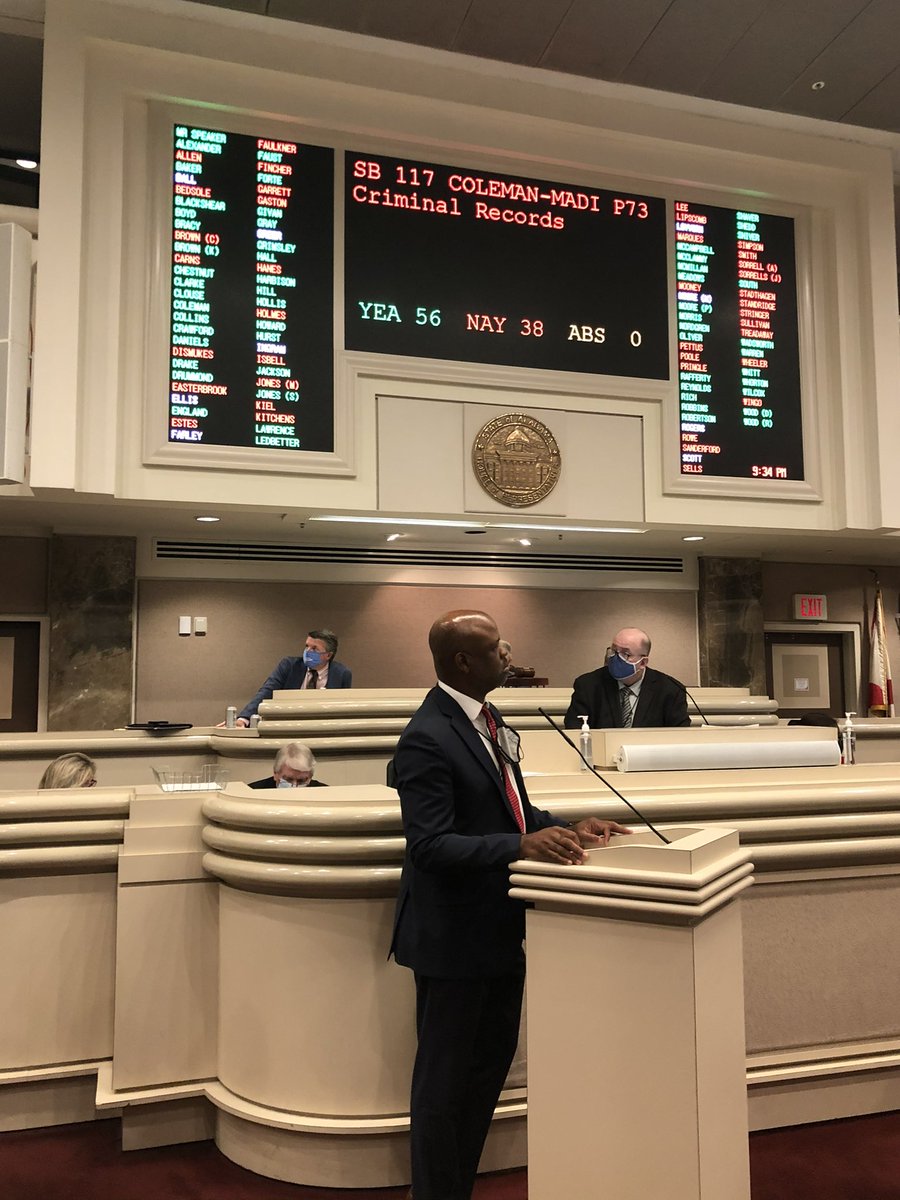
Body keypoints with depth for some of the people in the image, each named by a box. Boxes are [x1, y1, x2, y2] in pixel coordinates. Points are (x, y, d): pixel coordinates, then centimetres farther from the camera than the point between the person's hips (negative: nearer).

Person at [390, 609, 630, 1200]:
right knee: (445, 1080, 9)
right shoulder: (427, 739, -23)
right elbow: (431, 844, -26)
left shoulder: (488, 720, 6)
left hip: (498, 926, 10)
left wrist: (566, 827, -2)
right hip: (454, 935, -10)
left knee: (493, 1061, 23)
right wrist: (521, 845, -34)